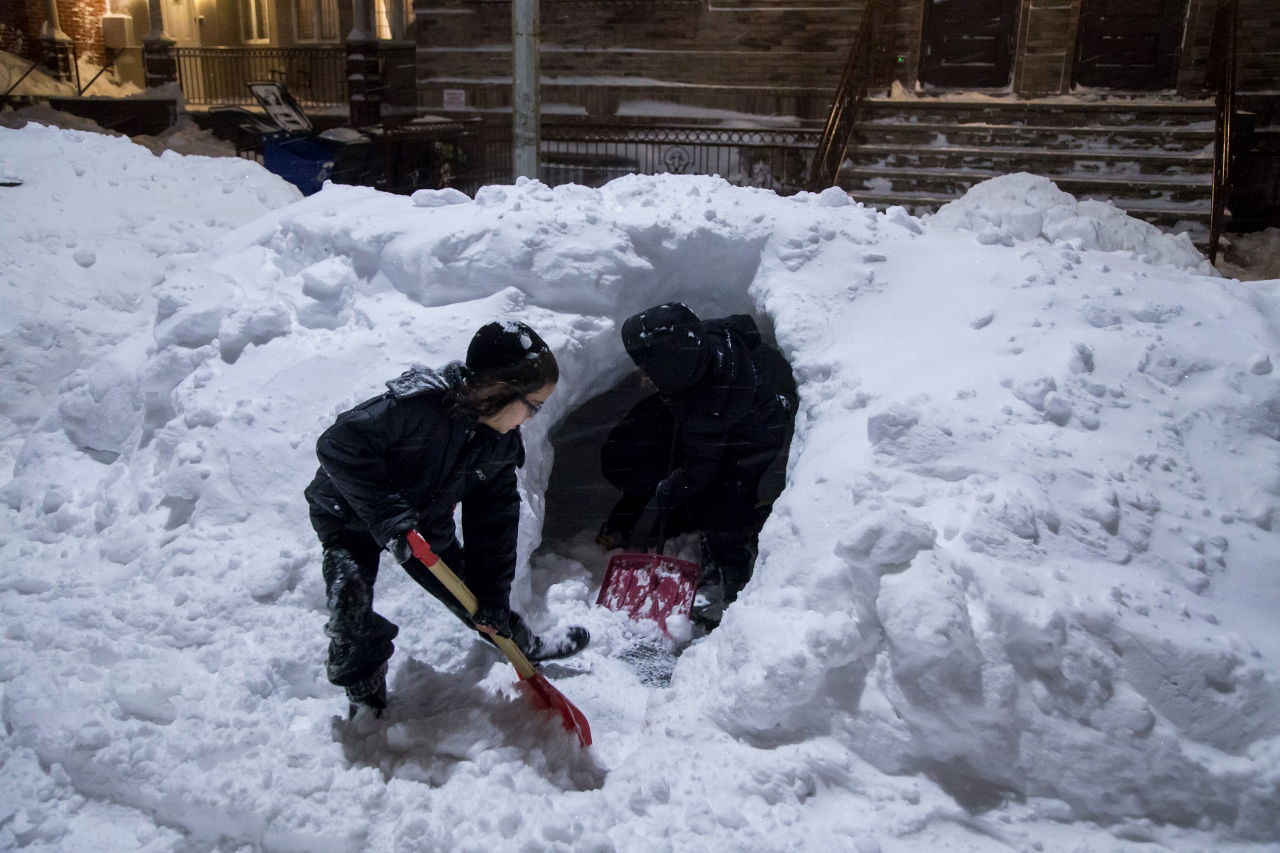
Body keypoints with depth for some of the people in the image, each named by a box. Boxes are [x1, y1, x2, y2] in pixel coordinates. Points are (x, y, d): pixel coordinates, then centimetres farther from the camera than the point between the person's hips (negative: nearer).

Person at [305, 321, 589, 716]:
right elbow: (338, 445, -39)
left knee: (468, 585, 16)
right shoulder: (416, 405, -39)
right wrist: (385, 512, -43)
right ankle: (367, 703, 9)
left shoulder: (503, 444, -14)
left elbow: (492, 520, -8)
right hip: (350, 515, -5)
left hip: (426, 523, 6)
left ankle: (526, 645, 42)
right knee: (351, 616, -17)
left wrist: (492, 597, -9)